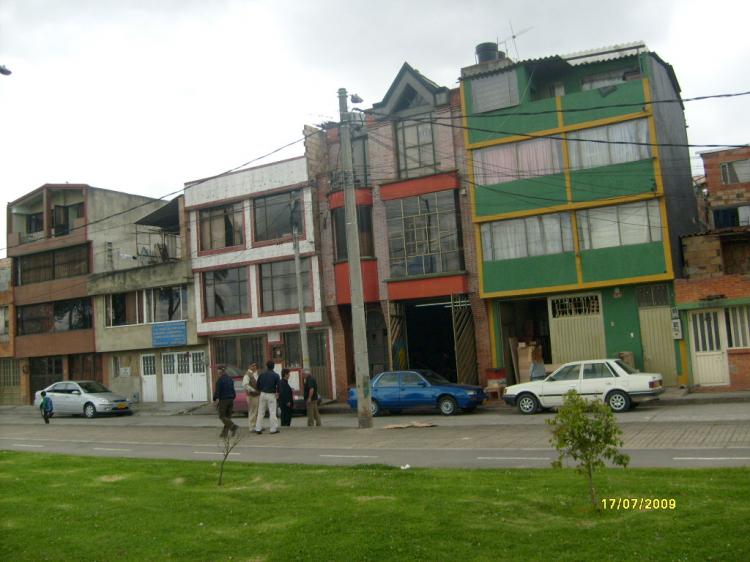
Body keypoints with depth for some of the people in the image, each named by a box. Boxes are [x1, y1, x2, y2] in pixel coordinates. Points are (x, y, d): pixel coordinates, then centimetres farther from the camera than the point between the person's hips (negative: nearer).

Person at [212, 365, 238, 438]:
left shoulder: (220, 380, -13)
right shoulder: (230, 379, 9)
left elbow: (217, 391, -14)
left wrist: (215, 400, -6)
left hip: (223, 400, -7)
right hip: (230, 399, 7)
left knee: (222, 416, -1)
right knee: (228, 416, 9)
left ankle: (233, 426, -19)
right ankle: (225, 432, 9)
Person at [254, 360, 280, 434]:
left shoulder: (262, 374, 3)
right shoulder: (275, 375, -6)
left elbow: (258, 385, 5)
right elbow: (278, 386, -9)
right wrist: (277, 393, 7)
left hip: (263, 394, 3)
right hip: (271, 395, -3)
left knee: (260, 412, 9)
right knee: (272, 412, 1)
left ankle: (258, 429, 10)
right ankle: (274, 429, 2)